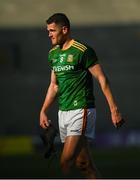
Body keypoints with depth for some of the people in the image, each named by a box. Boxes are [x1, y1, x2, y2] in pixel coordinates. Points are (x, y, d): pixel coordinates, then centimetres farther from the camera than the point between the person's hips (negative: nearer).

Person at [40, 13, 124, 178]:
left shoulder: (83, 51, -11)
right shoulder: (53, 53, 13)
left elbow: (102, 79, -9)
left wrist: (114, 109, -12)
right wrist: (43, 111, 14)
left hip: (81, 110, -7)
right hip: (63, 113, 7)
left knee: (66, 162, -15)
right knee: (83, 163, 6)